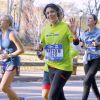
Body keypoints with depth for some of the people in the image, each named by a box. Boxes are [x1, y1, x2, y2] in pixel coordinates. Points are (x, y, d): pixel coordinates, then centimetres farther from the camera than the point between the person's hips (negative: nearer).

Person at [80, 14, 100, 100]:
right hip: (87, 59, 6)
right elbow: (82, 45, 21)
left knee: (87, 80, -15)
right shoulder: (84, 34, 8)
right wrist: (81, 45, -1)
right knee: (92, 80, 12)